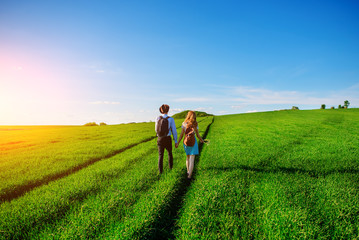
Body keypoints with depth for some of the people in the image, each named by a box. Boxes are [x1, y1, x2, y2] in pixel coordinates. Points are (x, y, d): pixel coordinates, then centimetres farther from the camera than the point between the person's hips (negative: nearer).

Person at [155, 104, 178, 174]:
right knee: (170, 152, 26)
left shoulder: (158, 118, -5)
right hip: (168, 139, -1)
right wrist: (176, 141, 1)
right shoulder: (171, 119, -11)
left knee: (160, 155, 16)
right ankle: (170, 166, 42)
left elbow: (156, 129, 7)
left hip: (160, 139, 1)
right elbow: (174, 131, -8)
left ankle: (160, 170, 14)